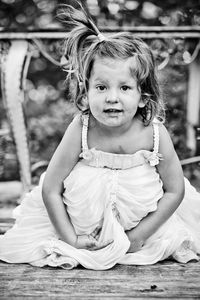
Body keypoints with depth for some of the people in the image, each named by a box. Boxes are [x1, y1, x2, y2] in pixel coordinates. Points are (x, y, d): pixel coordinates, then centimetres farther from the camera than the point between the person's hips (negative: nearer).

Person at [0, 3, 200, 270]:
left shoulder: (155, 134, -21)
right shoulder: (81, 131, -23)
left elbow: (175, 191, -10)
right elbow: (50, 190, -15)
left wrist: (139, 235, -14)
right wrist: (71, 239, -17)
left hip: (146, 224, 1)